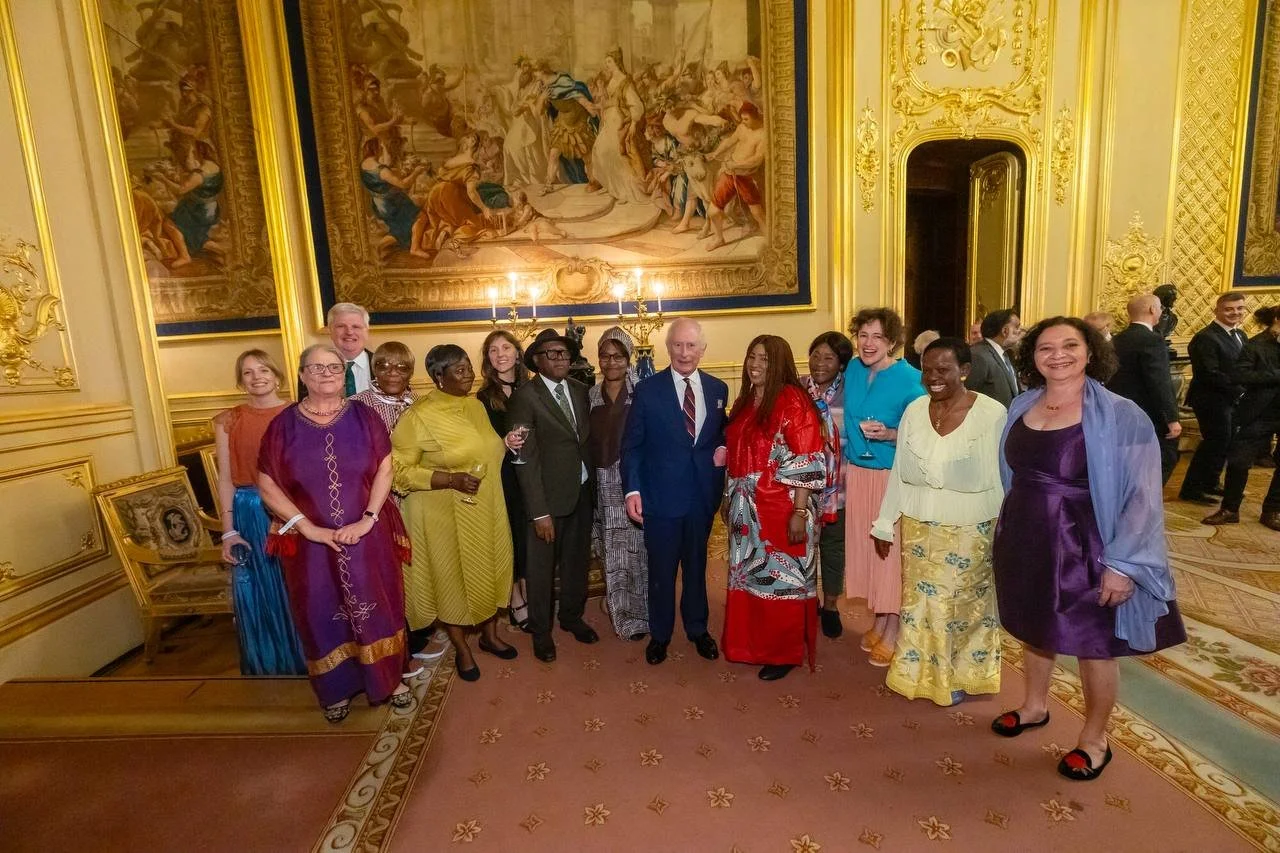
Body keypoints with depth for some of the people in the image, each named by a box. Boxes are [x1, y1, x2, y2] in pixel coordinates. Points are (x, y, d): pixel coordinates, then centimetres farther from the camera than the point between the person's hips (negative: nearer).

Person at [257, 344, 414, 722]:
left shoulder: (363, 416, -3)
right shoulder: (284, 424, -3)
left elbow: (385, 469, -5)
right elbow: (267, 485, -3)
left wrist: (368, 519, -14)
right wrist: (307, 527, -11)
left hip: (368, 536, 0)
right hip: (312, 541, 0)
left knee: (376, 608, 11)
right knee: (324, 616, 13)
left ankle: (389, 679, 32)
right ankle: (337, 689, 34)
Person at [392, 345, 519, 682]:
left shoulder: (475, 405, 4)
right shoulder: (419, 416, -16)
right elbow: (398, 469, -17)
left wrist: (505, 445, 0)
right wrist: (451, 479, -25)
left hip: (486, 508, 6)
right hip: (446, 513, -6)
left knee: (491, 569, 17)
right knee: (452, 575, 11)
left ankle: (489, 635, 41)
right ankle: (462, 649, 33)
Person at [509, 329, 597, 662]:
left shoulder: (579, 389, 5)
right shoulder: (525, 397, -13)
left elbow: (587, 438, 9)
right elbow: (526, 458, -15)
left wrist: (592, 482, 1)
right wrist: (539, 512, -17)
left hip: (583, 490, 5)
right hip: (549, 495, -5)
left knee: (577, 560, 20)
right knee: (542, 567, 11)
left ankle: (572, 616, 43)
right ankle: (541, 630, 33)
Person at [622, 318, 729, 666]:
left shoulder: (718, 389, 3)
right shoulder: (647, 390, -6)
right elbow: (632, 445, -4)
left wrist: (722, 448, -7)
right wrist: (632, 490, -11)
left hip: (703, 495, 3)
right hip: (661, 495, -2)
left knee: (696, 565, 19)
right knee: (661, 569, 11)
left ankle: (698, 629, 40)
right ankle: (660, 634, 34)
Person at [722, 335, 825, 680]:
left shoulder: (793, 400, -12)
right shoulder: (744, 400, 9)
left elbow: (806, 463, -16)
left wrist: (800, 512, -20)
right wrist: (728, 499, 14)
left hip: (780, 509, -7)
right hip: (746, 510, 7)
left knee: (780, 578, 7)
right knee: (750, 576, 16)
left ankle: (785, 652, 26)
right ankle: (751, 643, 35)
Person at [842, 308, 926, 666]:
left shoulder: (910, 379, -14)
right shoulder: (853, 370, 4)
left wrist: (890, 434, -24)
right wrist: (844, 460, 9)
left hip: (893, 477, -5)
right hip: (857, 474, 6)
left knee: (890, 549, 3)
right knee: (864, 545, 13)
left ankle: (893, 629, 20)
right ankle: (879, 619, 30)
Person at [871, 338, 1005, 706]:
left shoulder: (992, 414, -13)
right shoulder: (914, 410, -2)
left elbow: (1003, 476, -8)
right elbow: (899, 472, 3)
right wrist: (885, 523, 6)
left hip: (969, 530, -3)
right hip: (918, 527, 3)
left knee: (963, 604, 13)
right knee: (920, 599, 15)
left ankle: (958, 675, 37)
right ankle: (919, 672, 36)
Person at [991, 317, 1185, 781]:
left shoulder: (1121, 416, -14)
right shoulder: (1020, 408, 1)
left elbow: (1142, 496, -14)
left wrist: (1123, 563, -18)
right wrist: (1005, 534, 13)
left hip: (1084, 550, -4)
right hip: (1026, 544, 5)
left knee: (1094, 644, 14)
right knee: (1035, 630, 21)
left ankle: (1094, 739, 36)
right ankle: (1034, 706, 45)